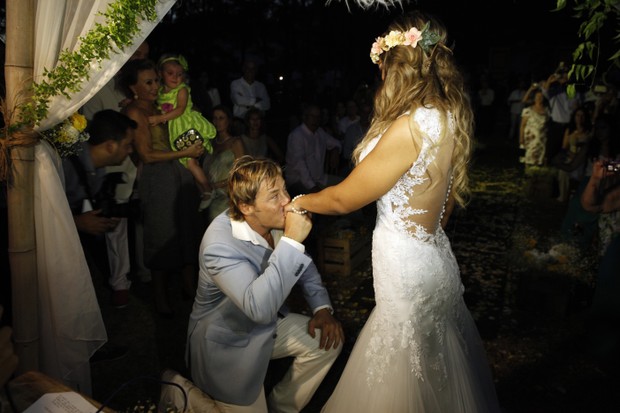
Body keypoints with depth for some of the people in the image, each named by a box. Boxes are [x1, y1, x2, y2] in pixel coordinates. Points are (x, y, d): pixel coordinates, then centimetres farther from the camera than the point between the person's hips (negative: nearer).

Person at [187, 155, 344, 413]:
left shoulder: (275, 222, -12)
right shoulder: (219, 244, -33)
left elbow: (302, 263, 6)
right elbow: (259, 308, -43)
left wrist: (322, 308, -6)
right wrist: (291, 241, -44)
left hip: (267, 324, 7)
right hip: (227, 346, -6)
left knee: (328, 341, -2)